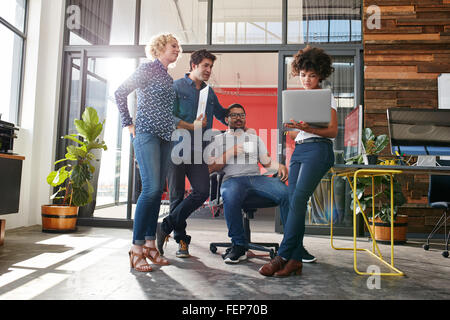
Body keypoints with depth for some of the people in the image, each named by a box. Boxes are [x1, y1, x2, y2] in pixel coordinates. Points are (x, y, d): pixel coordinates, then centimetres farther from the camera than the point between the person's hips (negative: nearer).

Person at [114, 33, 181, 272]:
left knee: (158, 190, 4)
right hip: (147, 133, -8)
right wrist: (128, 124, -7)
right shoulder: (148, 69, 0)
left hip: (164, 136, 8)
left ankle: (150, 244, 11)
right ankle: (136, 248, -10)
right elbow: (120, 93, -6)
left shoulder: (168, 78, 22)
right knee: (151, 188, -18)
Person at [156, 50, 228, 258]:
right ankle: (181, 240, 14)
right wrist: (191, 127, -14)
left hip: (197, 150, 4)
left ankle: (166, 227, 2)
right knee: (177, 195, 1)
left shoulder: (209, 92, 20)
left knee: (202, 192, -10)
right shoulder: (176, 87, 4)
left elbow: (222, 114, 31)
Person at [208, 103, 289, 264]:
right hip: (232, 179, -2)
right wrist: (230, 153, -4)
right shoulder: (218, 139, 20)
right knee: (230, 197, -39)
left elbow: (267, 162, 19)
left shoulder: (254, 138, 29)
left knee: (286, 192, -27)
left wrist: (280, 166, -2)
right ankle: (239, 245, -24)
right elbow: (212, 168, 8)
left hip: (257, 177, 3)